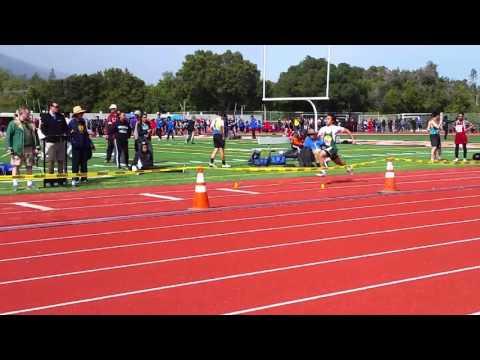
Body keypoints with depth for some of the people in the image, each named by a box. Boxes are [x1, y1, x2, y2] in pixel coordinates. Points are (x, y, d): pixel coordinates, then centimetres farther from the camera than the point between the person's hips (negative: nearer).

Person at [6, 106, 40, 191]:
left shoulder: (31, 124, 15)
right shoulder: (13, 123, -2)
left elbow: (35, 135, 18)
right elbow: (8, 136, -4)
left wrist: (37, 147, 11)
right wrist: (10, 148, -10)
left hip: (29, 149, 5)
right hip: (17, 149, -5)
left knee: (29, 167, 8)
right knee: (16, 166, -5)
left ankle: (30, 183, 16)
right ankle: (15, 184, -1)